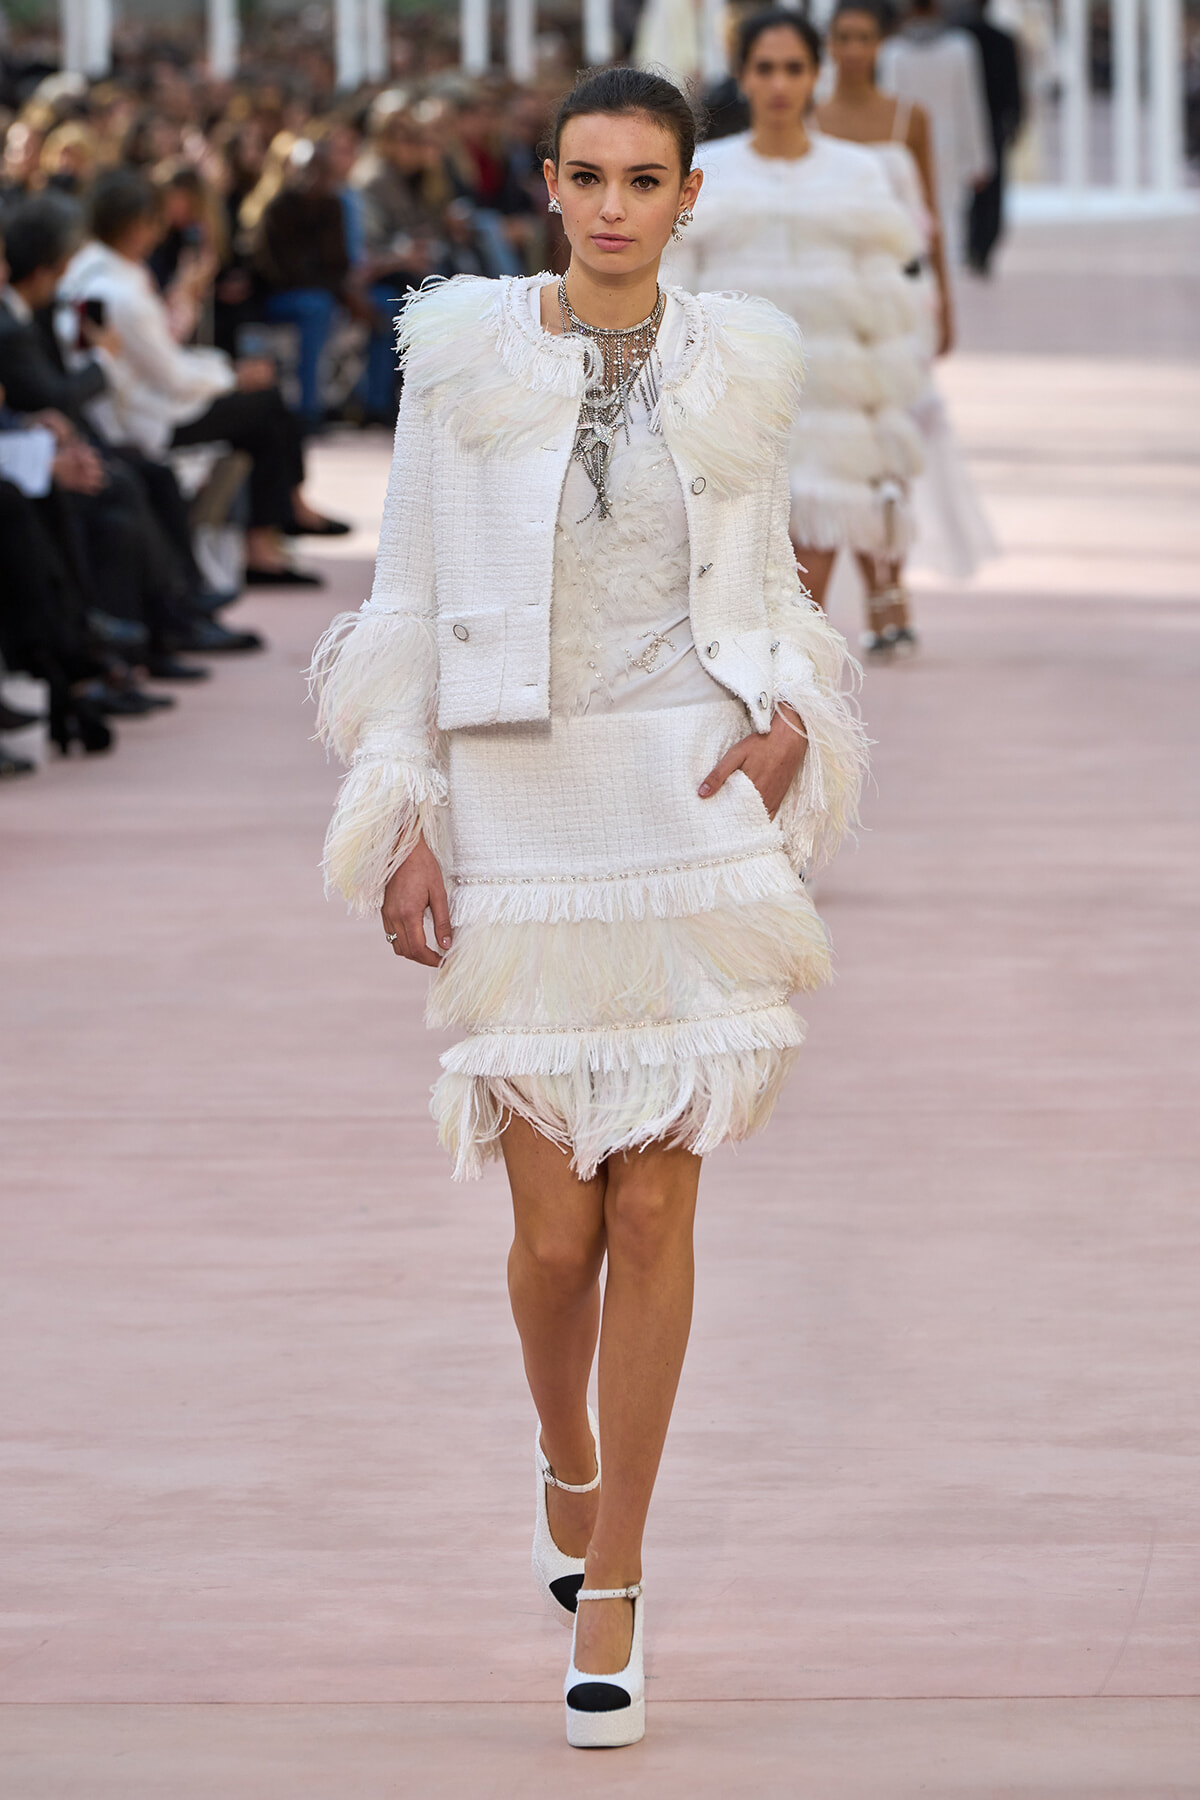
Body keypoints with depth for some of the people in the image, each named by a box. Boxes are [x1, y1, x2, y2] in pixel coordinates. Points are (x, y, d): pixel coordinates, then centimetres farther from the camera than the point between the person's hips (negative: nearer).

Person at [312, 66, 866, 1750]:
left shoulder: (740, 368, 4)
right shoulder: (465, 357, -1)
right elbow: (408, 601, 2)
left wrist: (788, 729, -6)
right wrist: (400, 826, -5)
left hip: (693, 808, 1)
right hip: (517, 809, -1)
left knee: (654, 1206, -4)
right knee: (557, 1227, 0)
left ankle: (610, 1594, 7)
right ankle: (567, 1465, 34)